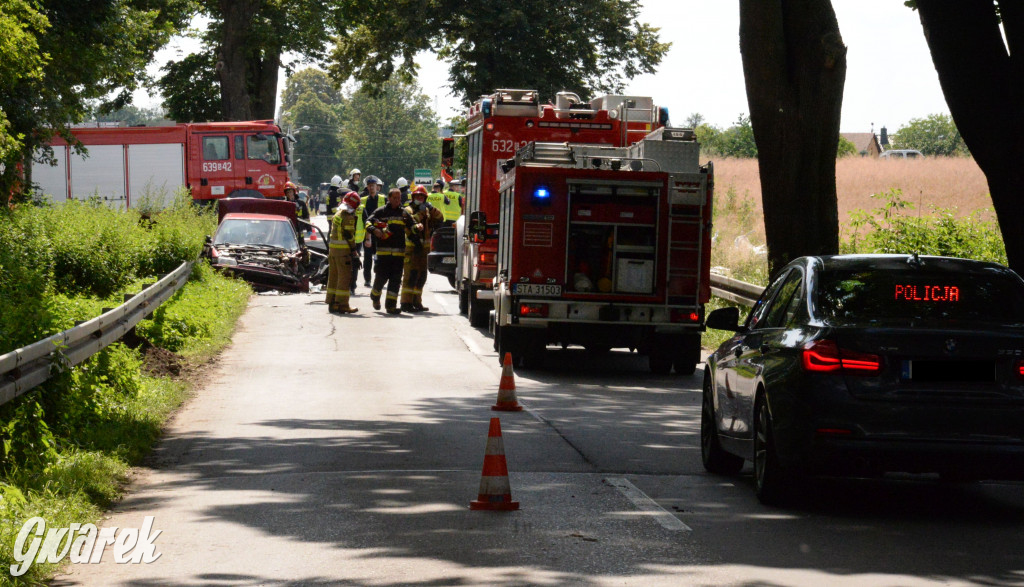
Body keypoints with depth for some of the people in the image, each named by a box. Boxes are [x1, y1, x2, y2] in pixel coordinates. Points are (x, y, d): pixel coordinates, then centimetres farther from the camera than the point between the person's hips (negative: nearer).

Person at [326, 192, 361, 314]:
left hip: (333, 248, 9)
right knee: (344, 277, -4)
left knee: (333, 276, 13)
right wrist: (354, 255, -14)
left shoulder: (337, 215, 15)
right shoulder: (348, 217, -13)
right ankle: (342, 304, -5)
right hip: (343, 250, -9)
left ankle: (332, 303, 18)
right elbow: (349, 236, -16)